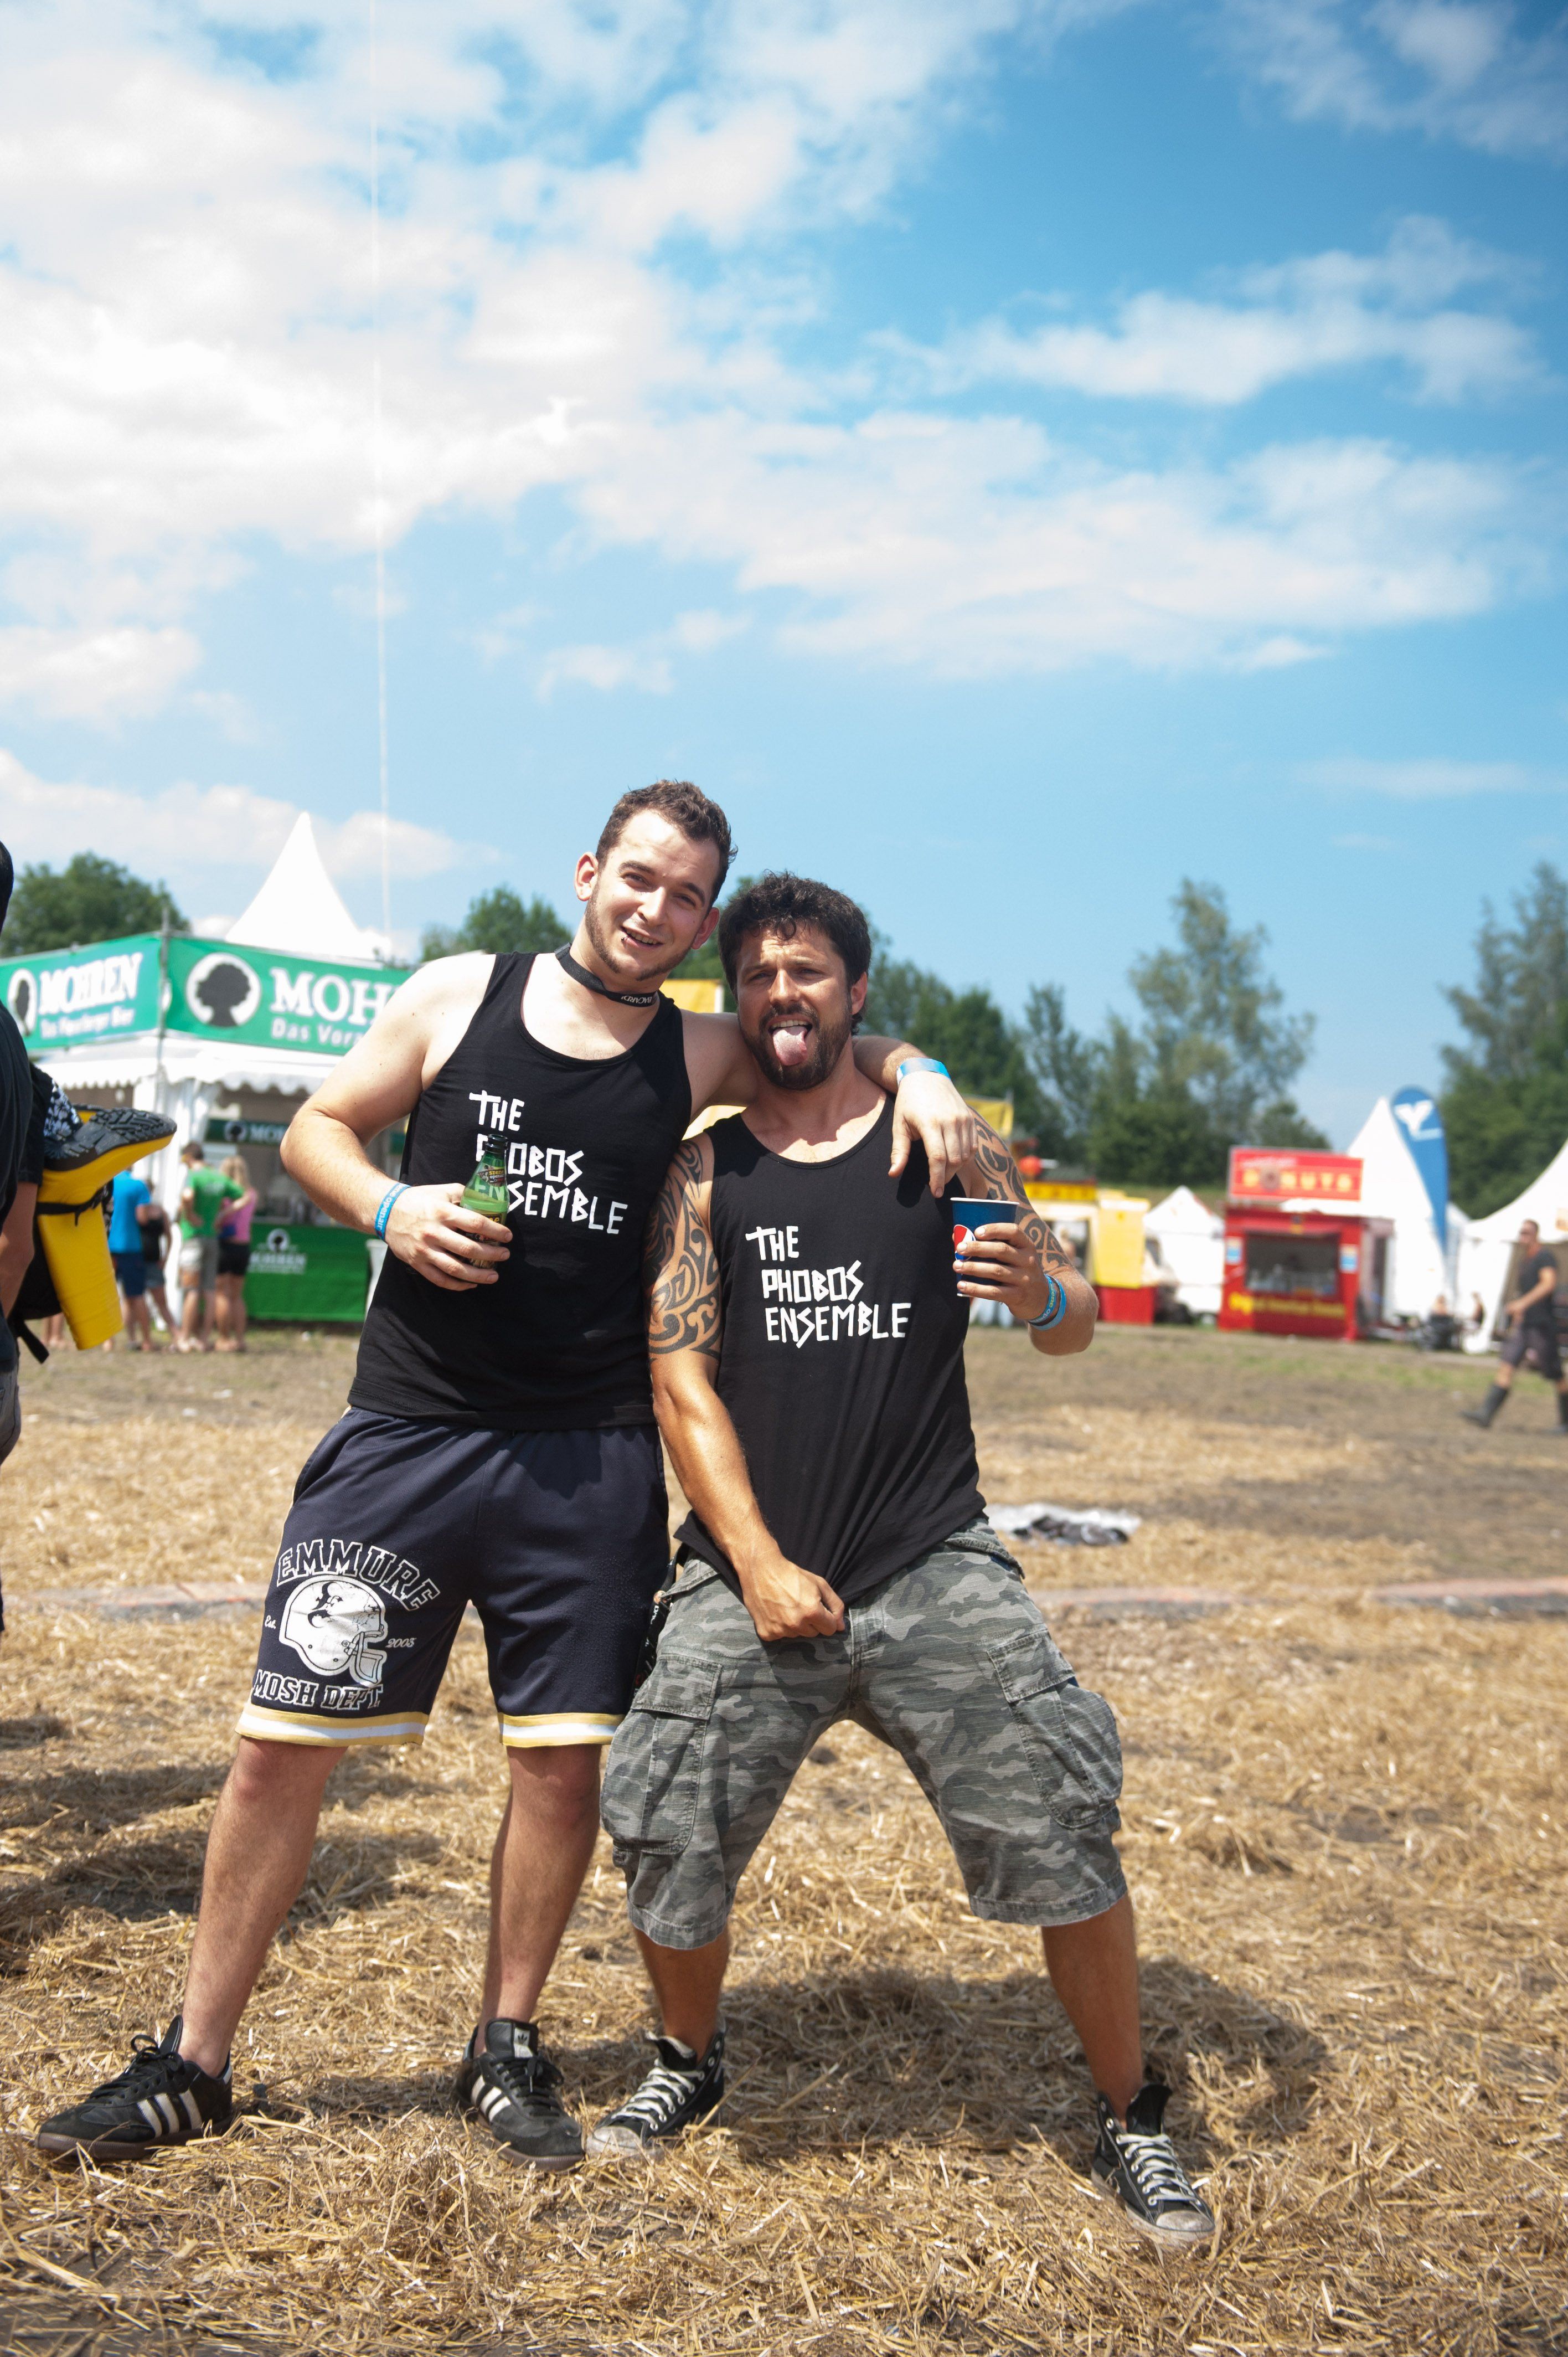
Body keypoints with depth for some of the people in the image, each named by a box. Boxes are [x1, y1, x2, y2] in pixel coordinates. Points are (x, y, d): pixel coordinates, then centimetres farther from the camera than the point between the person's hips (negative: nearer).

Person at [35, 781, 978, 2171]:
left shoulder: (702, 1057, 5)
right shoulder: (456, 998, 3)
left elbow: (845, 1046, 18)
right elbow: (317, 1130, 9)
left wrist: (919, 1076, -5)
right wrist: (389, 1207, -11)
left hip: (591, 1466, 1)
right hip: (404, 1436, -1)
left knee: (566, 1753, 5)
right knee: (287, 1734, 1)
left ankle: (509, 2045, 27)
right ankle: (192, 2065, 19)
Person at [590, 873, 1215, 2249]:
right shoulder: (707, 1172, 8)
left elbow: (1073, 1332, 4)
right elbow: (681, 1379, 2)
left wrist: (1042, 1294, -22)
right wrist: (757, 1565, -9)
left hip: (934, 1567, -1)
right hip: (752, 1568, 1)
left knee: (1064, 1833, -8)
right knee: (667, 1841, -4)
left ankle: (1130, 2123, 15)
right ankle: (690, 2063, 28)